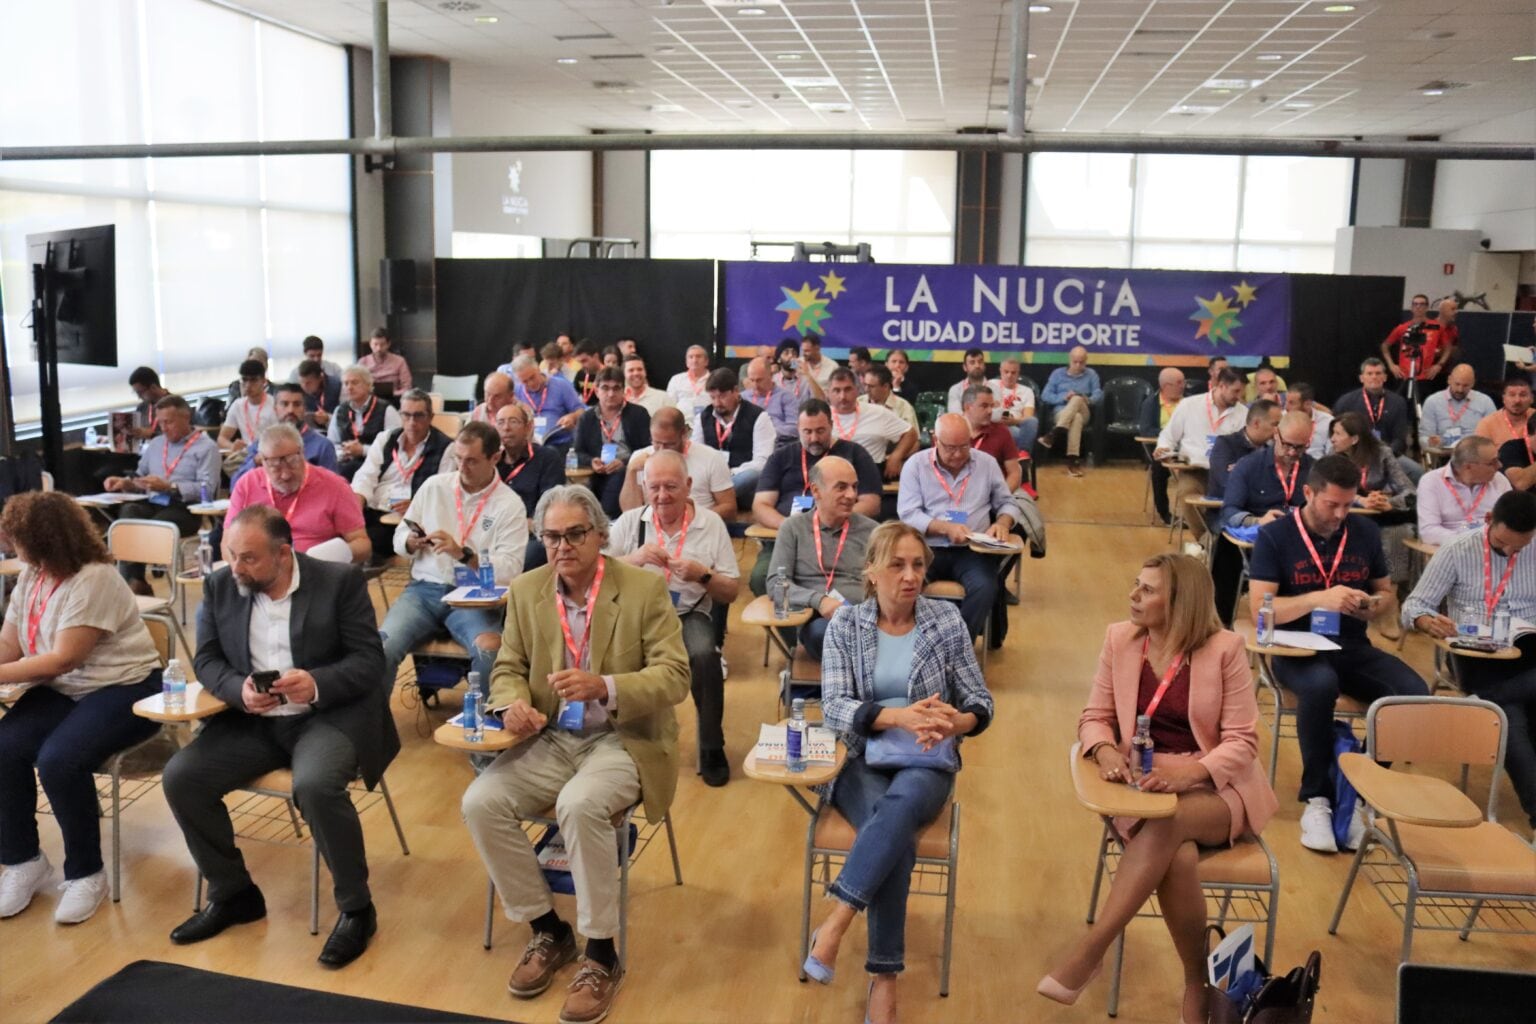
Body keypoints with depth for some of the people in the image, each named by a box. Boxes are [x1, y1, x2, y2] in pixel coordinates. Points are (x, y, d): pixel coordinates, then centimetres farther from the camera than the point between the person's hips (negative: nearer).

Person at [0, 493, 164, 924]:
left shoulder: (94, 579, -20)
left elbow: (64, 659, -22)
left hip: (122, 688, -7)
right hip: (60, 689, 8)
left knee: (58, 760, -28)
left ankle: (85, 873, -7)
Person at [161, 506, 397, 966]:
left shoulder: (340, 581, -8)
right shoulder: (220, 586, 5)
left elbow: (370, 659, -10)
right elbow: (207, 661, 5)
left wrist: (318, 684, -28)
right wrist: (239, 689, -17)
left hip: (329, 715, -5)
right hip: (252, 720, 6)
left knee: (315, 785, -34)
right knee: (180, 776, -14)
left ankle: (356, 908, -10)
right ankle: (232, 893, 9)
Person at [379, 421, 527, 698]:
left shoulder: (510, 505, -2)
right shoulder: (434, 485, 10)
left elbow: (510, 570, -10)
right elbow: (398, 538, 16)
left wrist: (463, 554, -22)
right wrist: (411, 542, -7)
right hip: (423, 589, 3)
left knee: (489, 649, -33)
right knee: (382, 646, -25)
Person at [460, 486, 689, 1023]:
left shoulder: (645, 588, -10)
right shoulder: (526, 590, 3)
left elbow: (674, 676, -14)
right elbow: (508, 667, 10)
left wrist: (604, 688, -31)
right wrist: (512, 702, -15)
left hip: (624, 739, -5)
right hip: (550, 738, 5)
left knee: (580, 805, -34)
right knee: (480, 803, -18)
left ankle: (601, 954, -13)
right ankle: (547, 930, 3)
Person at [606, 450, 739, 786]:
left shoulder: (712, 524, 2)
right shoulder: (629, 521, 5)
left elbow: (731, 593, 5)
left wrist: (703, 575, -15)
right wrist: (635, 558, -17)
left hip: (690, 614, -1)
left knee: (704, 655, -33)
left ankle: (712, 749, -10)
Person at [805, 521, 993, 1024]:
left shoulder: (946, 619, 2)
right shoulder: (846, 623, 1)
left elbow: (981, 702, 1)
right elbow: (833, 706, -10)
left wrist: (953, 723, -23)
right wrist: (898, 717, -27)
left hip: (926, 763, 0)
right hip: (862, 762, 0)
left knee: (900, 804, -36)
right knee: (897, 837, -31)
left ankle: (833, 925, -34)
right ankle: (885, 976, -23)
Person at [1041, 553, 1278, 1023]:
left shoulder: (1224, 648, -6)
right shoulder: (1119, 638, 4)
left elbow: (1242, 741, -7)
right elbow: (1095, 716, 9)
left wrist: (1192, 771, -25)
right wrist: (1105, 750, -15)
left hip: (1214, 787, -2)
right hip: (1143, 784, 2)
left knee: (1168, 823, -36)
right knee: (1177, 856, -32)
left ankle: (1090, 949, -32)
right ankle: (1198, 984, -13)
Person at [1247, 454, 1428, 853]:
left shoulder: (1366, 532, 9)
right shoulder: (1274, 536, -5)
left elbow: (1385, 590, 20)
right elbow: (1259, 607, -12)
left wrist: (1375, 605, -4)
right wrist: (1320, 598, -25)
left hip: (1352, 648, 5)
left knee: (1414, 692, -24)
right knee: (1321, 685, -38)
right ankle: (1317, 797, -18)